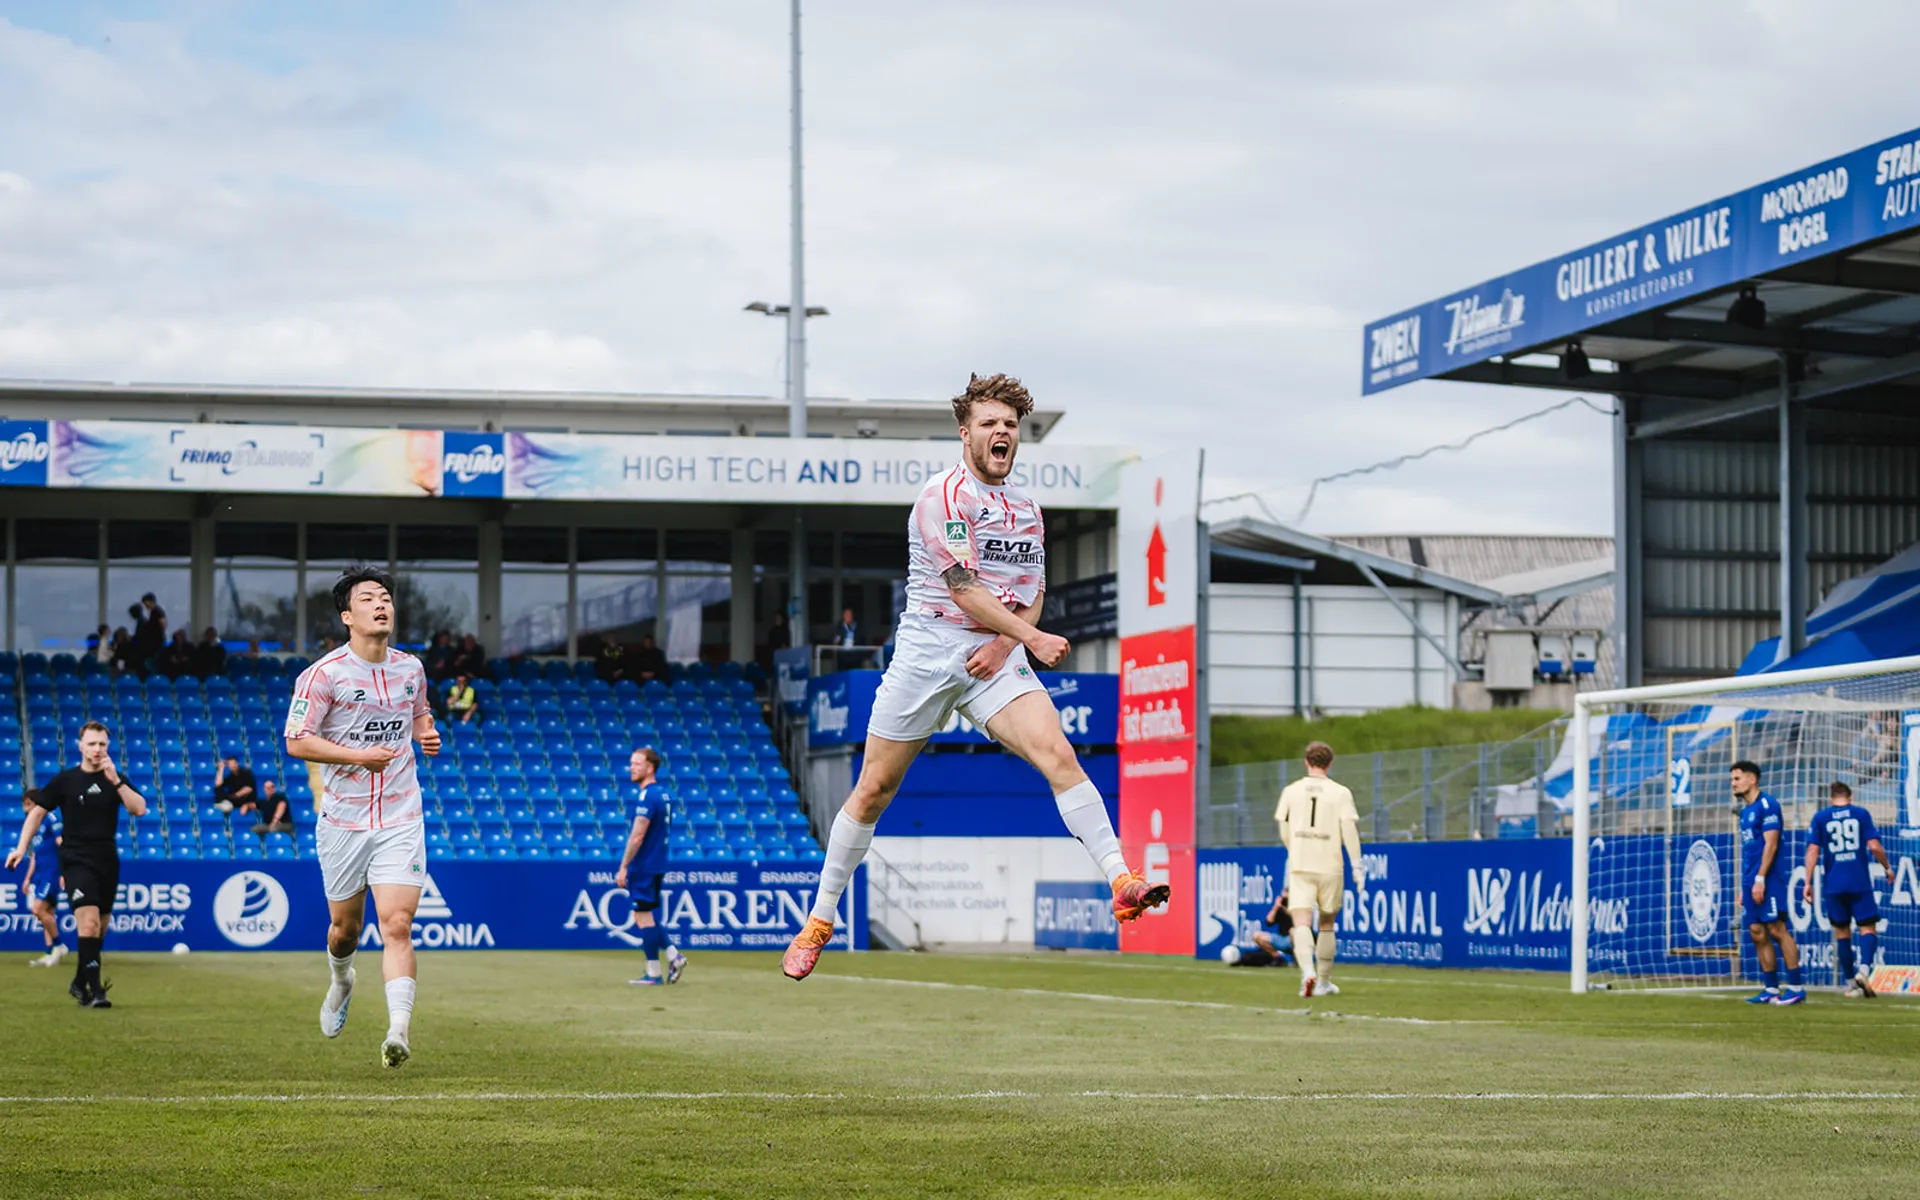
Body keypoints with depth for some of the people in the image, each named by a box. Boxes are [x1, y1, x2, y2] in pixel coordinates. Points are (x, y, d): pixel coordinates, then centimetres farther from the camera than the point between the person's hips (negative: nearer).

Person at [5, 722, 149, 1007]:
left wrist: (115, 780, -16)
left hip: (108, 861, 4)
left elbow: (140, 809, -8)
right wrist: (22, 847, 1)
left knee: (98, 929, 11)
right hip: (76, 860, -4)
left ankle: (80, 983, 30)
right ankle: (95, 990, -21)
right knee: (89, 922, -20)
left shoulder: (115, 779, 5)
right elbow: (38, 811, 8)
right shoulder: (65, 780, 0)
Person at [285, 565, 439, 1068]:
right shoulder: (324, 674, -9)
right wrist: (358, 755, -19)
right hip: (343, 818, -1)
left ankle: (398, 1032, -19)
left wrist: (426, 734, 3)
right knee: (345, 924, 13)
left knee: (397, 925, -12)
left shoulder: (411, 668, 6)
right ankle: (341, 982, 47)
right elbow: (296, 741, -10)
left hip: (400, 820, 1)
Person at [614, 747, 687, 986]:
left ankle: (653, 974, -1)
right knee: (645, 916, 18)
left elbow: (637, 836, -20)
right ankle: (673, 956, 11)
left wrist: (623, 867, -16)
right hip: (657, 865, 9)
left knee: (643, 915, -3)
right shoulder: (663, 794, 13)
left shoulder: (646, 796, -16)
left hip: (644, 865, -9)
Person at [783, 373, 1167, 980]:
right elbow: (964, 590, -15)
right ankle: (819, 922, 16)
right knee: (874, 789, 2)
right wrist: (1031, 636, -18)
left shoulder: (1026, 508, 13)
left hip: (995, 658, 4)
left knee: (1058, 754, -20)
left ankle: (1123, 884, -29)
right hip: (927, 652, -4)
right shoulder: (944, 493, -8)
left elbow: (1033, 593, 16)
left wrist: (1006, 644, -3)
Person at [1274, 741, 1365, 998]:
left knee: (1302, 923, -8)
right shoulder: (1340, 793, -2)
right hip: (1330, 868, 0)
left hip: (1299, 868, 0)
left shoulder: (1291, 791, 5)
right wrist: (1357, 866, -4)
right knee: (1326, 925, 16)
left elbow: (1284, 833, 13)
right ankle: (1324, 982, 22)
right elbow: (1350, 830, -9)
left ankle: (1307, 971, -33)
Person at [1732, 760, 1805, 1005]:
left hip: (1768, 880, -9)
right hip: (1751, 881, 9)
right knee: (1757, 934, 5)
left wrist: (1760, 879, -19)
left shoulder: (1766, 805, -9)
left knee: (1777, 929, -10)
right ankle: (1771, 989, 7)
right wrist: (1744, 887, 19)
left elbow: (1770, 845, -15)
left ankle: (1795, 987, -8)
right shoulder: (1745, 810, 18)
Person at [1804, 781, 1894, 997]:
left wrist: (1807, 882, 0)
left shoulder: (1820, 817, 5)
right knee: (1868, 929, 2)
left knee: (1842, 932, 12)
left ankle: (1851, 983, 13)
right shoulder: (1861, 814, 3)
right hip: (1860, 882, -1)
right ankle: (1864, 969, -23)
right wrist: (1887, 868, 12)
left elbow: (1813, 850, -2)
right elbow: (1874, 846, -4)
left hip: (1833, 885, 1)